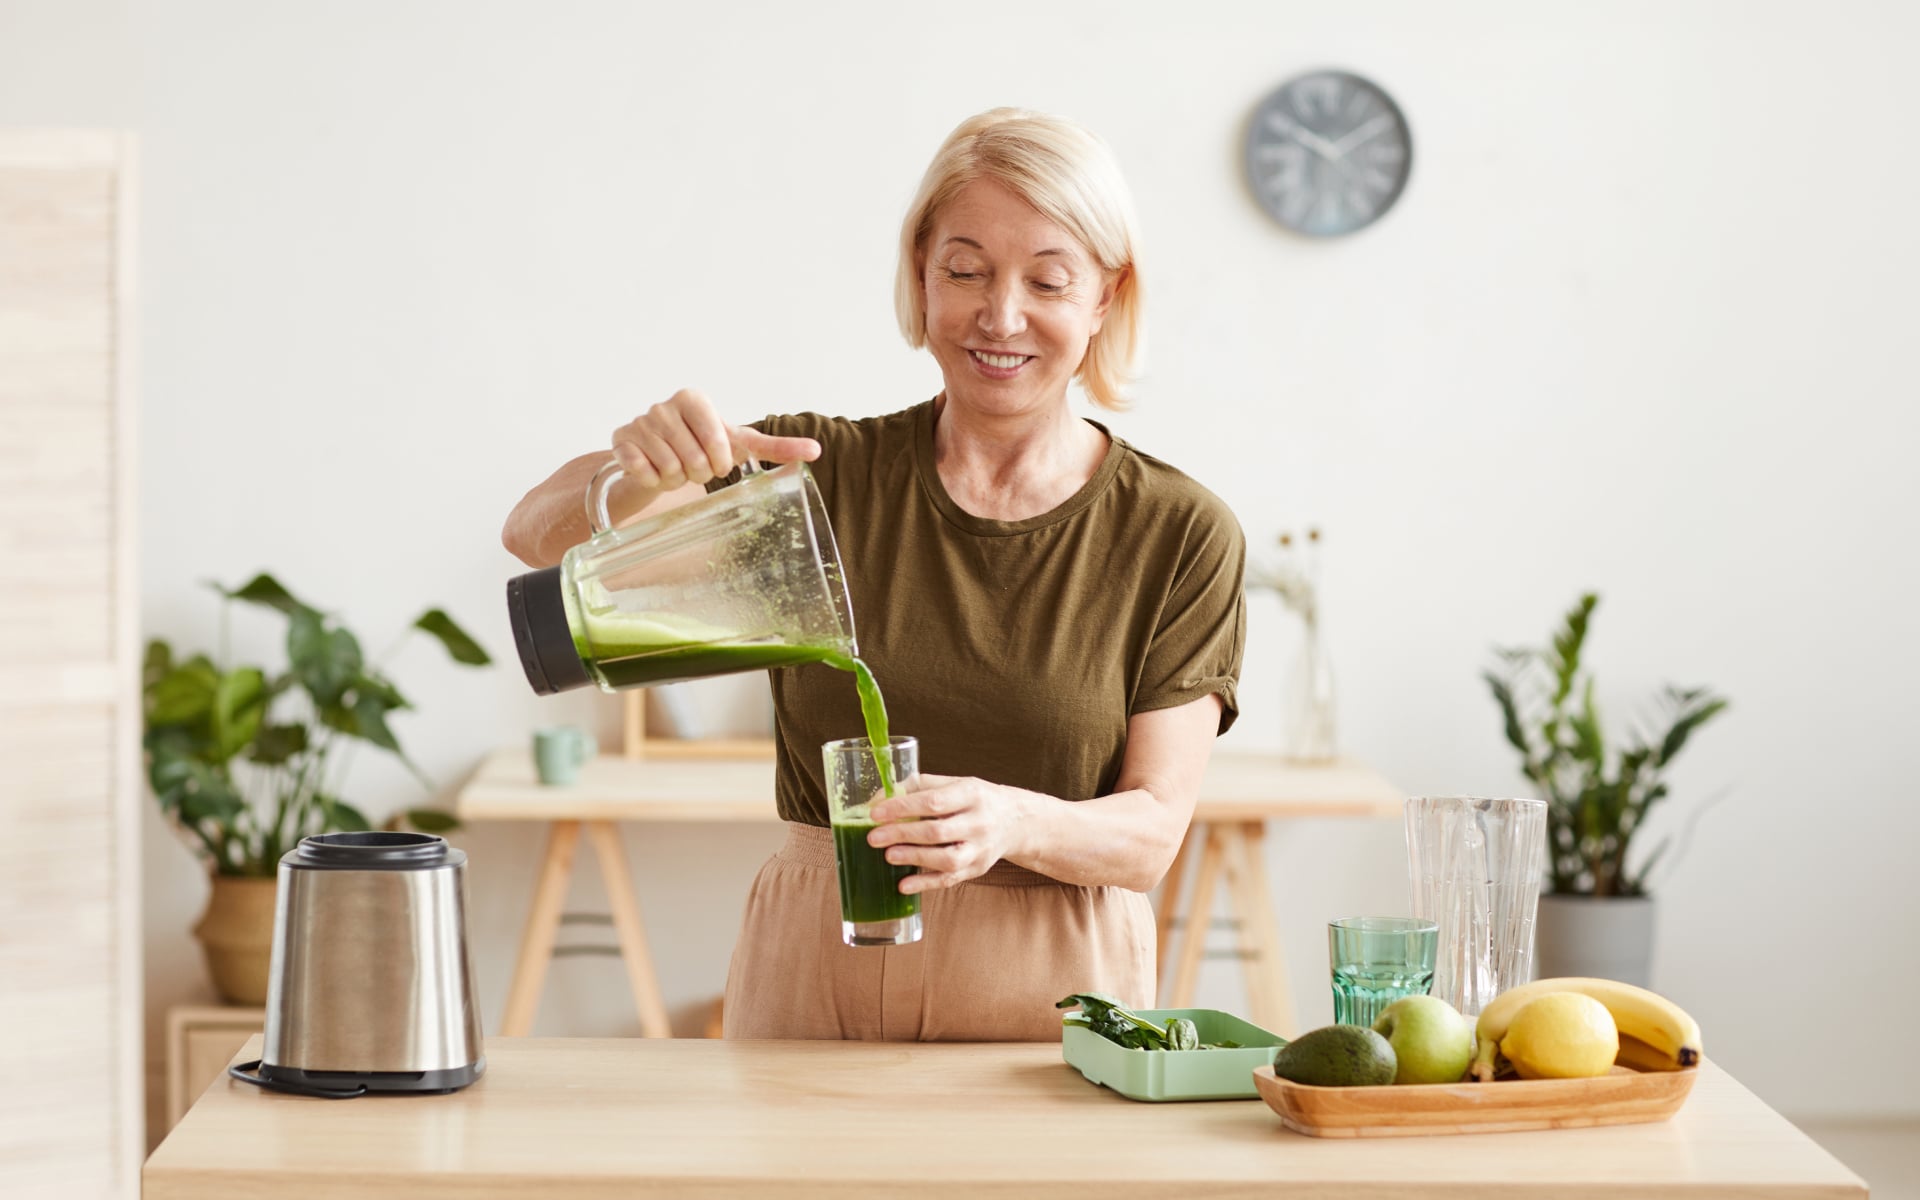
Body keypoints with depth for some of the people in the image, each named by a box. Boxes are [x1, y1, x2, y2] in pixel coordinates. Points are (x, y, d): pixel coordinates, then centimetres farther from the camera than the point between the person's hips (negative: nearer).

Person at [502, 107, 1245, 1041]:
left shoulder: (1181, 536, 1)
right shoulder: (818, 475, 4)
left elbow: (1152, 830, -3)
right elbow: (541, 537, -4)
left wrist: (1015, 822, -23)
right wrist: (641, 472, -25)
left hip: (1048, 999, -1)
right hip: (809, 985, 1)